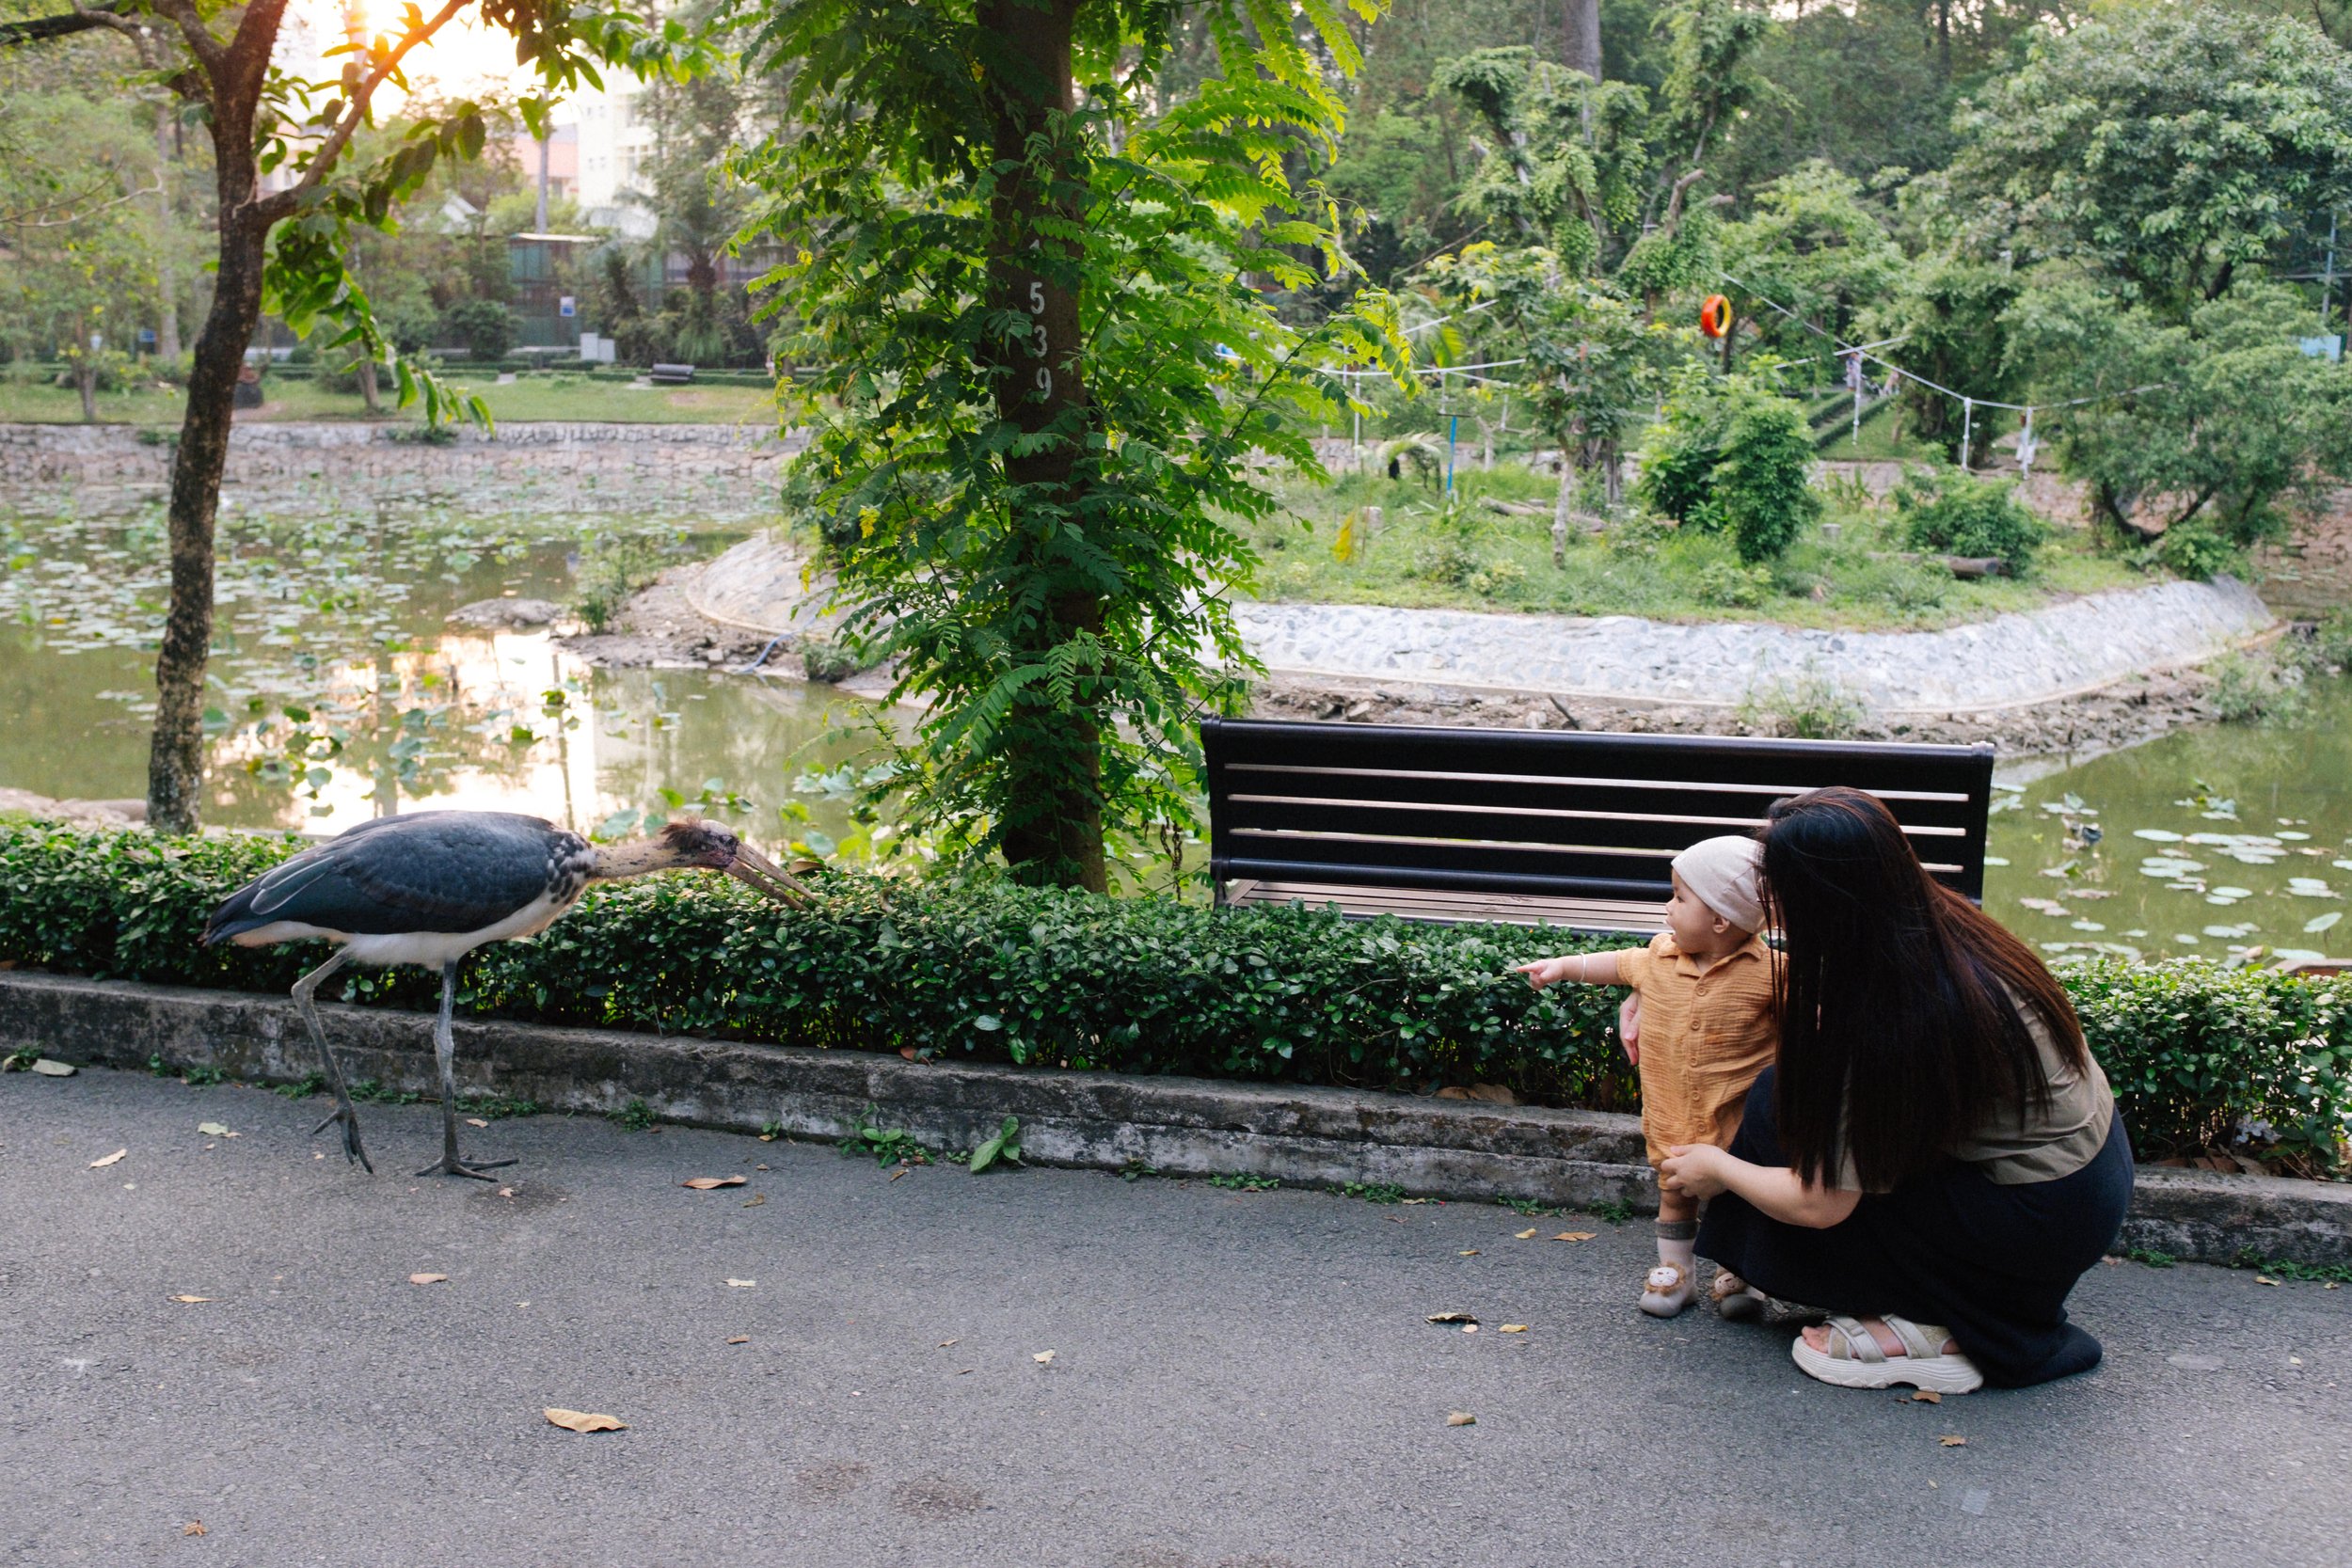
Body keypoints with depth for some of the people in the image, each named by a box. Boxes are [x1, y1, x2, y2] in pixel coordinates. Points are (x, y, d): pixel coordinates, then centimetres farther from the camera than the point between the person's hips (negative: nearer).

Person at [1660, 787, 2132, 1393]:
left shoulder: (1885, 1022, -29)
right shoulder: (1937, 921, -5)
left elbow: (1819, 1204, -21)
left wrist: (1715, 1169, -1)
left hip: (2047, 1221, -8)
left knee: (1785, 1106, -9)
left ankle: (1931, 1331, -2)